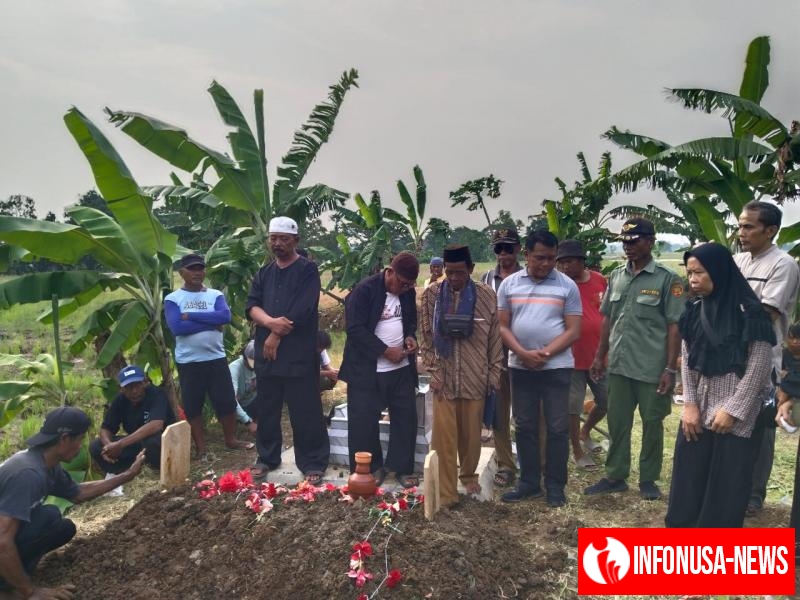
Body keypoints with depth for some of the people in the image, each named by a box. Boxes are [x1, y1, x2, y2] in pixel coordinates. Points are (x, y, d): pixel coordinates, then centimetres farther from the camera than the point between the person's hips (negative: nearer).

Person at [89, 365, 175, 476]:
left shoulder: (156, 394, -22)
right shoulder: (120, 400, -5)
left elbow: (156, 425, -38)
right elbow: (106, 428, -1)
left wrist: (120, 444, -38)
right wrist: (108, 445, -25)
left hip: (165, 441, -6)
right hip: (137, 443, 6)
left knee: (152, 441, -39)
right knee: (96, 447, -9)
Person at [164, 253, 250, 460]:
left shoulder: (215, 295, 3)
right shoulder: (172, 299, -3)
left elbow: (225, 316, -15)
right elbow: (176, 327, -17)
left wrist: (191, 315, -16)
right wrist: (211, 323, -15)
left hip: (216, 358, 2)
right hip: (188, 362, -2)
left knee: (226, 401, 9)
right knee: (193, 406, 8)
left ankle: (231, 439, 30)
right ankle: (201, 449, 23)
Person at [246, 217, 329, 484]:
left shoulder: (307, 270, -3)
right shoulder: (263, 273, 14)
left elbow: (301, 310, -14)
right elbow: (251, 306, 2)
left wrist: (276, 335, -10)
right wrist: (270, 322, -18)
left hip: (299, 355, -5)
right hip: (266, 353, 6)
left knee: (305, 412, 0)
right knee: (266, 409, 14)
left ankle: (313, 463, 11)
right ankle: (267, 457, 30)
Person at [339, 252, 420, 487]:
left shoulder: (408, 292, 4)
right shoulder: (365, 289, -15)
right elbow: (354, 328, -19)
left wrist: (410, 336, -4)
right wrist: (385, 350, -21)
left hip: (402, 368, 5)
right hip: (367, 369, -5)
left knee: (405, 417, 8)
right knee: (364, 420, 3)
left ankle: (403, 468, 22)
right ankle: (371, 467, 21)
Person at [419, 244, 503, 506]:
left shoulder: (487, 295, -2)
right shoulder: (431, 294, -1)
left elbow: (495, 338, 2)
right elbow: (426, 337, 3)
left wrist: (494, 375, 1)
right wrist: (433, 371, -3)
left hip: (475, 378, 0)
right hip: (443, 379, 0)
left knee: (471, 434, 13)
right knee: (443, 437, 0)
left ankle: (469, 475, 38)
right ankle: (445, 492, 11)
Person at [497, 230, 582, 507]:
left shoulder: (567, 286, -2)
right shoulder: (509, 284, 4)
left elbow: (573, 330, -5)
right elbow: (502, 326, 3)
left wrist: (544, 354, -14)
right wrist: (523, 353, -12)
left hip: (557, 367, -2)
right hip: (520, 367, 2)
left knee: (557, 428, 4)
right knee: (525, 427, 11)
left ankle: (555, 486, 18)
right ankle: (529, 482, 24)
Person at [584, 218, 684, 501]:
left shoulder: (667, 278, -7)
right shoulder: (616, 276, 7)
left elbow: (674, 326, -9)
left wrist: (670, 368, -13)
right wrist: (600, 355, 11)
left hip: (652, 368, -4)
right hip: (619, 365, 5)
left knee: (652, 424, 10)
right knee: (617, 422, 13)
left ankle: (648, 479, 26)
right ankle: (615, 476, 26)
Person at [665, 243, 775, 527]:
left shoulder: (749, 312, -12)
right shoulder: (694, 310, 4)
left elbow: (760, 366, -12)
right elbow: (687, 360, 4)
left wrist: (732, 409, -13)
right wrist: (689, 404, -3)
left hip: (734, 409, -4)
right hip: (698, 405, 5)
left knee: (727, 479, 4)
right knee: (688, 471, 9)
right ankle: (681, 527, 24)